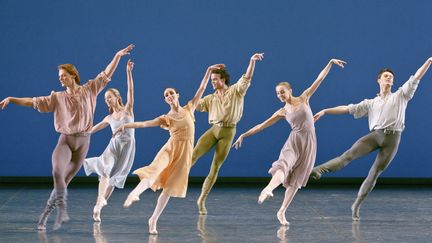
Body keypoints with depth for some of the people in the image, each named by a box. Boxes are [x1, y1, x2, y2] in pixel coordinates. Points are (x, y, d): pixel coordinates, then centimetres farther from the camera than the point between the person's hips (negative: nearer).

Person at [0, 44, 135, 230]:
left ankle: (47, 212, 14)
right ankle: (62, 211, -24)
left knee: (65, 180, 4)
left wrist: (118, 56, -2)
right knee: (58, 172, -26)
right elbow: (34, 102, 5)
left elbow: (106, 75, 4)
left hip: (83, 141, 0)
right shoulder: (58, 97, 7)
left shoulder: (88, 90, 5)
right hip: (65, 140, 0)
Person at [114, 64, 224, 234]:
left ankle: (153, 220, 9)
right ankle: (135, 193, -55)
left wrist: (209, 71, 11)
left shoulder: (188, 109, 11)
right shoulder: (166, 118, 6)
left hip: (184, 153, 2)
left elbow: (201, 89, 13)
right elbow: (144, 124, -2)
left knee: (169, 188, 2)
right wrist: (126, 125, -15)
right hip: (170, 149, -2)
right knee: (155, 170, -32)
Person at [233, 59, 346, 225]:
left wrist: (330, 63, 3)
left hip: (309, 144, 1)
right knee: (283, 166, -30)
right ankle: (268, 189, -58)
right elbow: (262, 125, 6)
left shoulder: (303, 99, 5)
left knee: (295, 180, 3)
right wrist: (244, 135, 1)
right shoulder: (282, 112, 5)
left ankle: (281, 212, 8)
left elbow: (319, 79, 6)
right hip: (294, 141, -1)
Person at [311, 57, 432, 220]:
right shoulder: (370, 103, 19)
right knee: (349, 154, -22)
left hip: (392, 139, 0)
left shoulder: (400, 95, 17)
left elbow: (416, 78, 10)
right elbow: (347, 109, 16)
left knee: (375, 173, 0)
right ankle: (318, 170, -38)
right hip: (375, 135, 0)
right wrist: (325, 111, 10)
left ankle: (357, 205, 8)